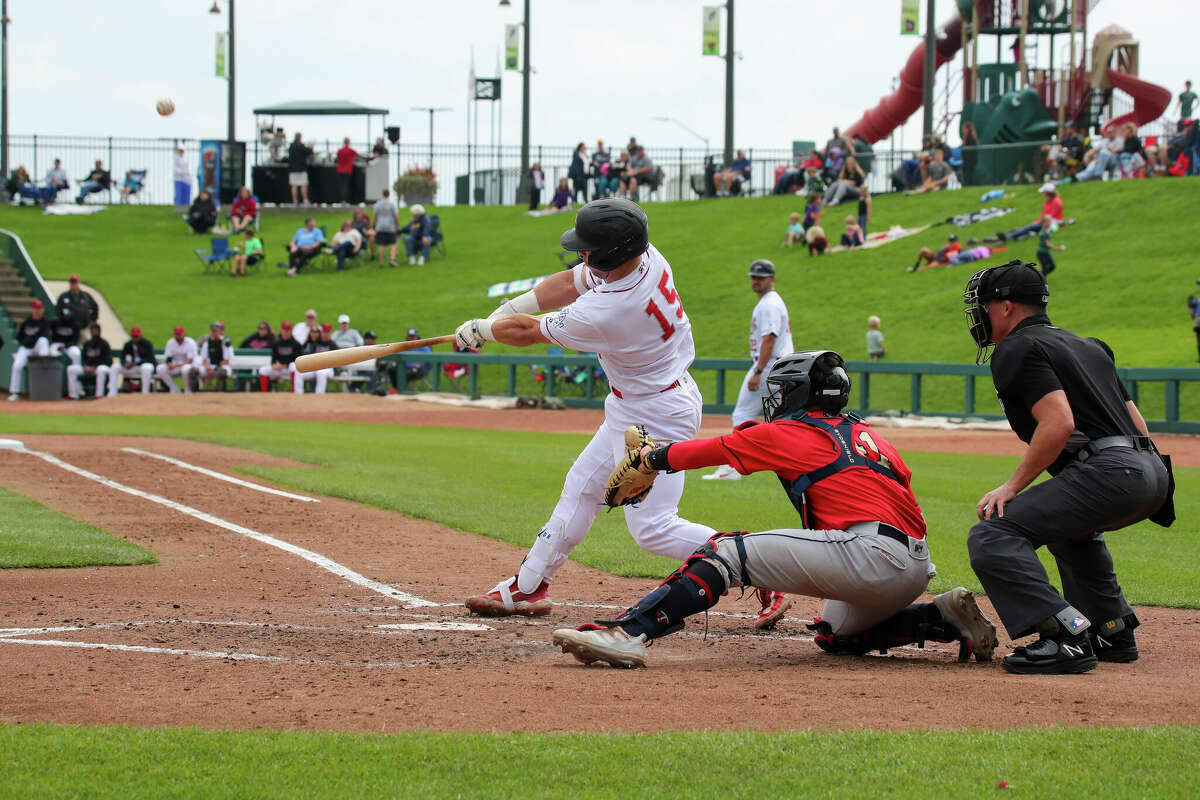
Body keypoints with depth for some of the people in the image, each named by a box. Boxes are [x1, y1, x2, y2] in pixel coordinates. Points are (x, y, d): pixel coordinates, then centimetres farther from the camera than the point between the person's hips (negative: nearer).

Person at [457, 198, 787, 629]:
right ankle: (527, 588, 31)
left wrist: (482, 328, 4)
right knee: (581, 487, 19)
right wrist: (506, 309, 0)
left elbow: (527, 332, -15)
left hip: (655, 416, -10)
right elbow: (571, 282, 5)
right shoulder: (648, 257, -12)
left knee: (651, 527, -9)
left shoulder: (604, 314, -34)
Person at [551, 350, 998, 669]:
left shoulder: (786, 433, 9)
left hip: (870, 549, -8)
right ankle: (944, 619, 15)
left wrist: (648, 457, 33)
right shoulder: (868, 435, 28)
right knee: (835, 635, 33)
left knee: (727, 553, -8)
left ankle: (629, 632, -24)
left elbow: (707, 451, 17)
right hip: (918, 567, 8)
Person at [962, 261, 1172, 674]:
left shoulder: (1016, 349, -2)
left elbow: (1060, 422, -16)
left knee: (991, 536, -14)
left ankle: (1067, 637, -28)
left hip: (1107, 470, -10)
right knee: (1069, 524, 39)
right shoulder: (1087, 345, 27)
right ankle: (1114, 632, 33)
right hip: (1153, 472, 10)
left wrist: (1013, 486, -12)